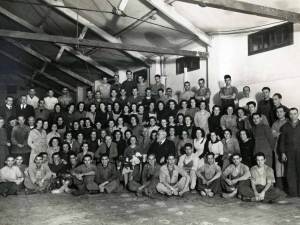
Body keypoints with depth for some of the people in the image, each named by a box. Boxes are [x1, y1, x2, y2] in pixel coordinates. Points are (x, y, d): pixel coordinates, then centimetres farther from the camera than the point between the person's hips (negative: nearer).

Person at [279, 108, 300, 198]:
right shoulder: (285, 126, 12)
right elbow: (282, 141, 10)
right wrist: (283, 153, 2)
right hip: (289, 153, 1)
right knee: (290, 173, 1)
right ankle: (292, 192, 8)